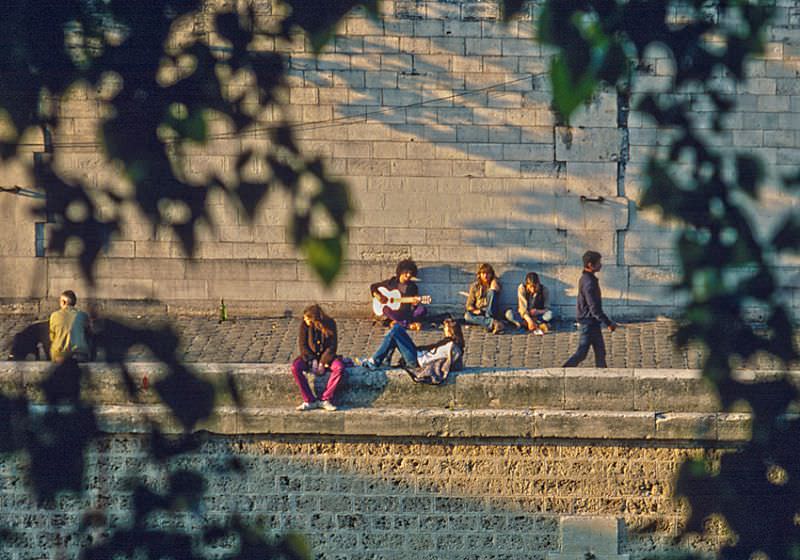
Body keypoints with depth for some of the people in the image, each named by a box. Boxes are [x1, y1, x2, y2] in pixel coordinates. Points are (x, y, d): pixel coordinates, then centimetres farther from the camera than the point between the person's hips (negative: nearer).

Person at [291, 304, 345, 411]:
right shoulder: (304, 324, -11)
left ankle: (324, 399, -25)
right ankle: (310, 401, -27)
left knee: (339, 367, -32)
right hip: (309, 355, 1)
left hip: (325, 355, -1)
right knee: (295, 367, -30)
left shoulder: (330, 324, -13)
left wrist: (323, 363, -20)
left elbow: (332, 346, -11)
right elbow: (302, 344, -9)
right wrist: (312, 361, -19)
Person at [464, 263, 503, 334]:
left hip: (490, 312, -1)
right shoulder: (475, 286, 10)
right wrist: (475, 311, -12)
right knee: (467, 316, -32)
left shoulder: (494, 283, 10)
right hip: (479, 313, 1)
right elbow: (469, 305, 6)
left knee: (492, 292, -26)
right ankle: (492, 322, -47)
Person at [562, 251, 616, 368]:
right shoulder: (589, 282, -23)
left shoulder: (586, 278, 8)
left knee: (600, 351, 13)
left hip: (592, 323, 10)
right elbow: (594, 308, -24)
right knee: (581, 353, -3)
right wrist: (608, 323, -20)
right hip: (589, 322, -10)